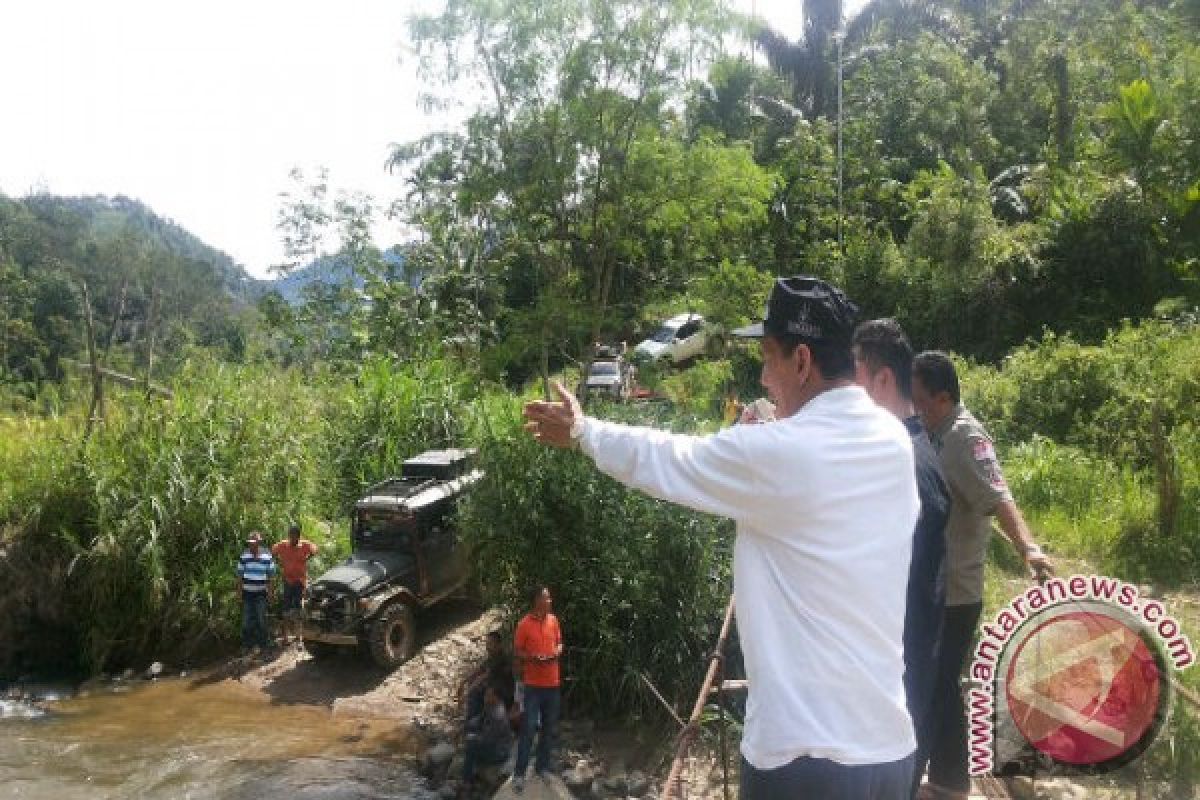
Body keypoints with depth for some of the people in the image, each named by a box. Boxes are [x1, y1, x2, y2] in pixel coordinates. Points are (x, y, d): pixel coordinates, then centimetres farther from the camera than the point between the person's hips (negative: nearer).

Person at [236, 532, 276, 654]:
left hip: (261, 593, -2)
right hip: (247, 593, 2)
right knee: (247, 620, 6)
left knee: (261, 620, 2)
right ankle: (247, 644, 17)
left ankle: (264, 644, 13)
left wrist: (271, 592, -1)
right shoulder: (244, 556, -2)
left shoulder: (267, 557, -5)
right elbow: (240, 574, 5)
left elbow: (270, 575, 0)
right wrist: (239, 590, 3)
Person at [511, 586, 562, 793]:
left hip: (552, 683, 5)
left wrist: (557, 651, -6)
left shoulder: (553, 620, 4)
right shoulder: (525, 624, -11)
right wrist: (532, 657, -22)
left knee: (550, 729, 12)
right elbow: (516, 651, -6)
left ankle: (542, 768, 26)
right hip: (533, 684, -5)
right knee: (528, 729, -5)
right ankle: (519, 773, 5)